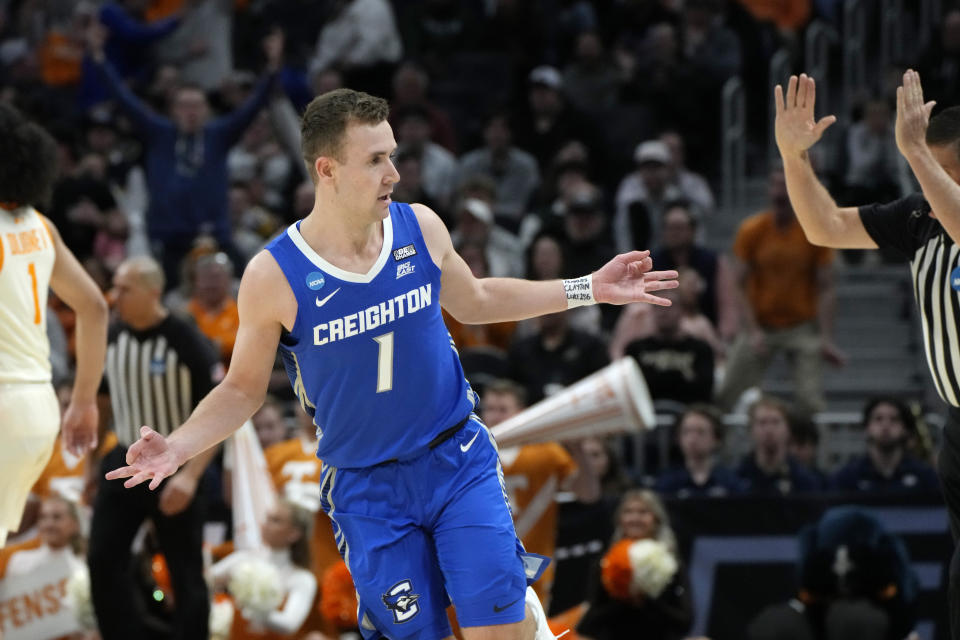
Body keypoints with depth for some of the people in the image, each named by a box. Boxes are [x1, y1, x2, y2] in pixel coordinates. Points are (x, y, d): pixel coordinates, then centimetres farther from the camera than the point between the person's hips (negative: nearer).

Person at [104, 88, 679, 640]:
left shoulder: (420, 228, -7)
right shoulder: (274, 277, -16)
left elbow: (474, 301, 14)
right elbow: (243, 389, -2)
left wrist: (589, 290, 11)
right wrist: (177, 448, -19)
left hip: (457, 458, 2)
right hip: (367, 489, -2)